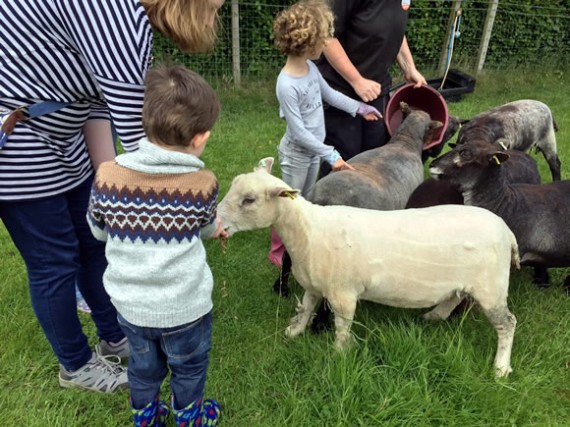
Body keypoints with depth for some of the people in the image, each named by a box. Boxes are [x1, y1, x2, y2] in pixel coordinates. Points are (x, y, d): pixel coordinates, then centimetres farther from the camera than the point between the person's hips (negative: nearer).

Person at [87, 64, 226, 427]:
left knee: (144, 367, 28)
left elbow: (98, 230, 1)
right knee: (189, 369, 25)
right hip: (184, 306, -2)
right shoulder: (203, 183, -20)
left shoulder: (107, 175, -15)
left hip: (131, 304, 3)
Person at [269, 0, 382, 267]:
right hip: (296, 154, -8)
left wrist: (359, 108, 16)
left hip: (314, 150, 8)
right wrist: (330, 155, -24)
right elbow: (299, 132, -27)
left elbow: (329, 94, 13)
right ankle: (278, 252, 28)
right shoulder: (287, 85, -30)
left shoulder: (310, 67, -5)